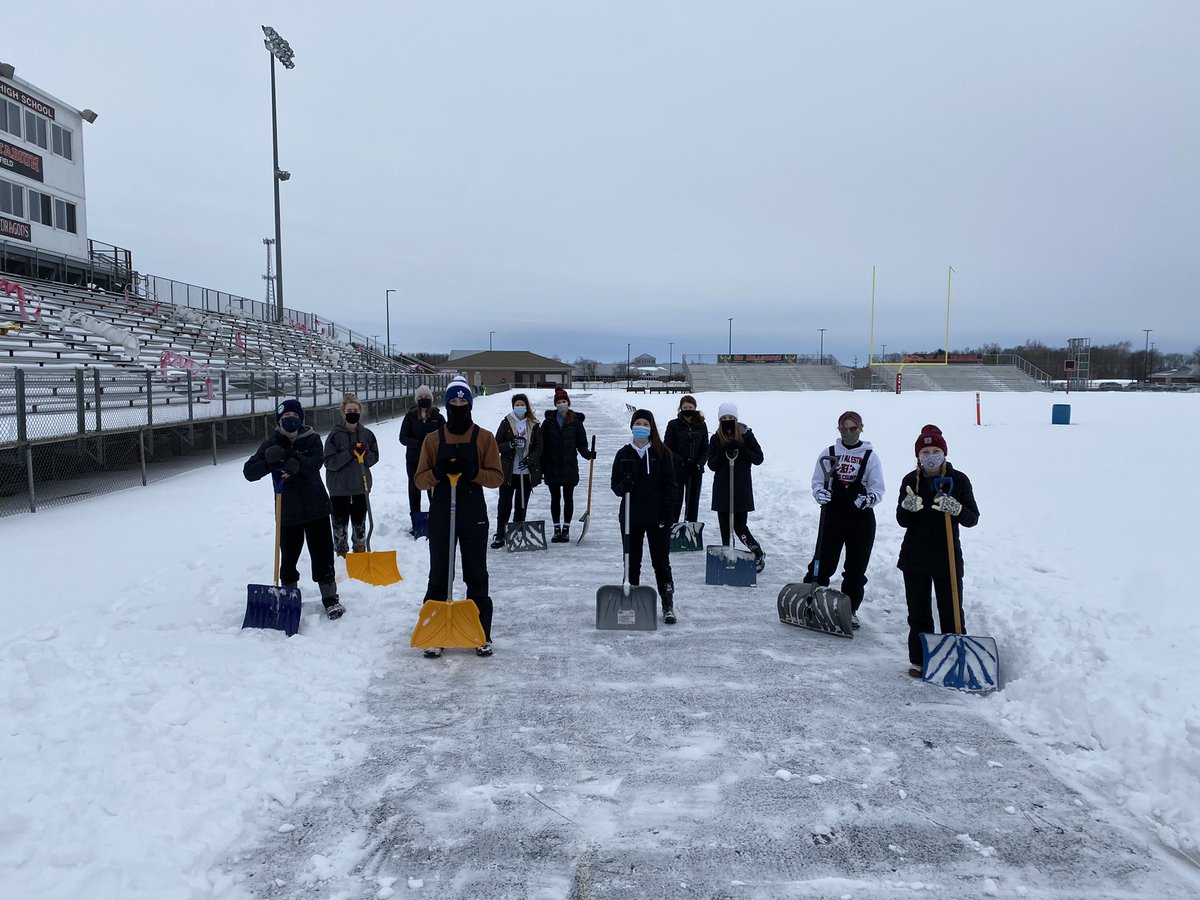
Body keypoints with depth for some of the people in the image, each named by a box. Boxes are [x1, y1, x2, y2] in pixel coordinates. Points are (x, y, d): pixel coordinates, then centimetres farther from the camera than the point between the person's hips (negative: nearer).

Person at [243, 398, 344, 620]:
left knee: (323, 555, 2)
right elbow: (248, 472, -10)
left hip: (316, 508, 0)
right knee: (289, 556, 9)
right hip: (288, 512, 0)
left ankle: (330, 598, 14)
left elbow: (316, 462, -21)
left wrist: (295, 461, -38)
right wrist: (270, 463, -28)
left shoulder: (311, 439, -3)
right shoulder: (272, 444, -3)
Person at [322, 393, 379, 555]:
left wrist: (365, 453, -16)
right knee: (340, 520, 4)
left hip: (361, 485, 3)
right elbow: (329, 462, -13)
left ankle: (360, 548, 32)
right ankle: (341, 550, 20)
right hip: (339, 487, -3)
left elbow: (375, 458, 6)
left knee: (360, 518, 15)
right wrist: (349, 453, -23)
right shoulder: (335, 435, -9)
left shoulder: (367, 434, 0)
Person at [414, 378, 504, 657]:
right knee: (438, 575, 5)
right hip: (440, 515, 1)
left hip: (474, 516, -1)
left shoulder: (484, 438, 2)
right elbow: (420, 480, 3)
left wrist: (473, 471, -21)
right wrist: (437, 472, -17)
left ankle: (482, 634, 13)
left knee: (476, 576, 5)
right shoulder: (433, 440, 6)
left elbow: (497, 477, -3)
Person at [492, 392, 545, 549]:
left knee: (522, 506, 7)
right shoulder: (506, 423, 3)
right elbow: (497, 445, 1)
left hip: (527, 472, 1)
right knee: (504, 505, -3)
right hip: (508, 472, -1)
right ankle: (500, 536, 5)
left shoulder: (534, 426, 5)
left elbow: (539, 448, 3)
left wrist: (529, 459, -14)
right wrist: (510, 444, -17)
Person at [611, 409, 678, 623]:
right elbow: (615, 485, 8)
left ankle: (668, 606, 10)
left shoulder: (661, 453, -1)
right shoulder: (623, 454, 5)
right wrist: (624, 486, -15)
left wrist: (666, 513, -8)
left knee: (661, 562, 3)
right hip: (631, 517, 2)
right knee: (632, 562, 10)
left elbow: (670, 485, -1)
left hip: (656, 517, -2)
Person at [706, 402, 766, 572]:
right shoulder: (716, 439, 3)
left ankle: (759, 555, 18)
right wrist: (723, 452, -16)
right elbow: (711, 465, 0)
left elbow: (758, 459, -3)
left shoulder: (746, 435, -2)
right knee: (725, 527, 6)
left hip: (742, 489, -3)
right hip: (722, 489, 3)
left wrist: (741, 449, -17)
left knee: (739, 527, -3)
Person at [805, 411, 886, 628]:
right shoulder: (828, 453, 4)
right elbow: (817, 482, 8)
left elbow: (878, 488, -1)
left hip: (861, 519, 0)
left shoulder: (870, 455, 1)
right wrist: (819, 492, -14)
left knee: (856, 568, 8)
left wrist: (868, 499, -22)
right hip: (833, 516, 0)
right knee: (823, 562, -2)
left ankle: (850, 610, 22)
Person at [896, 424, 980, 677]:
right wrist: (908, 507, -23)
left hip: (947, 558, -2)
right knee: (918, 614, 10)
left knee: (952, 614, 3)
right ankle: (918, 660, 22)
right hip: (915, 559, 2)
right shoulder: (911, 481, 0)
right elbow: (902, 521, -1)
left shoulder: (958, 480, -4)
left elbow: (972, 518, -4)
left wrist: (957, 509, -25)